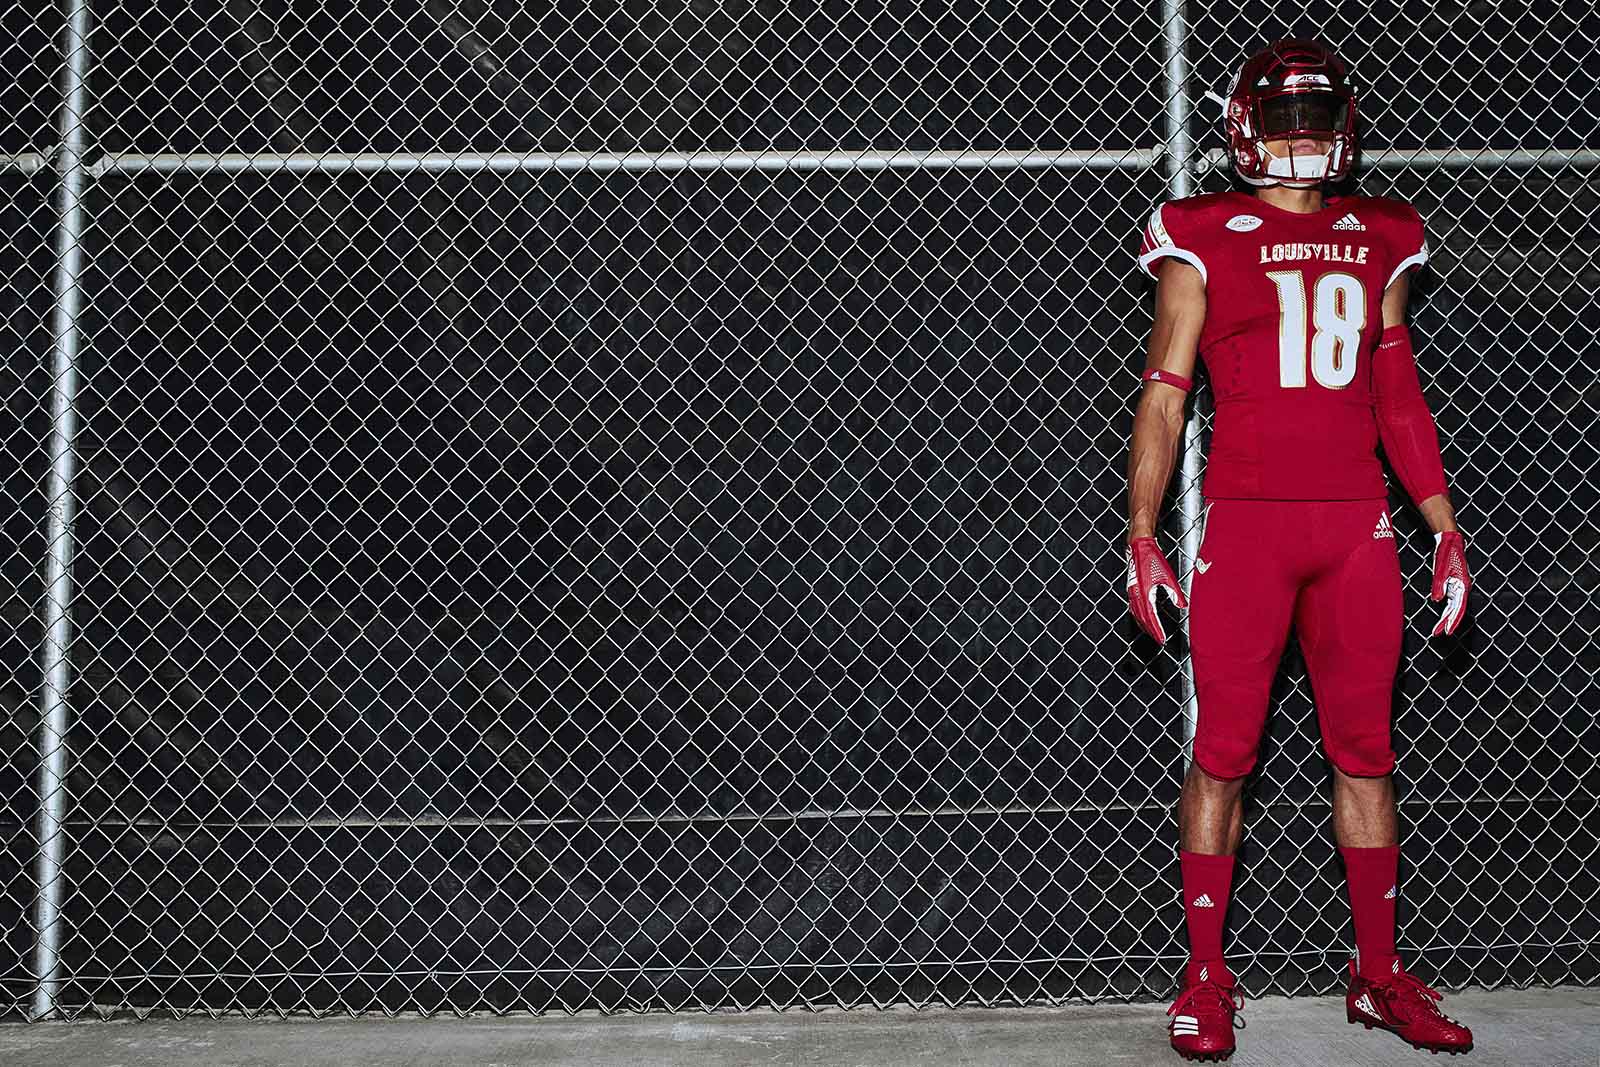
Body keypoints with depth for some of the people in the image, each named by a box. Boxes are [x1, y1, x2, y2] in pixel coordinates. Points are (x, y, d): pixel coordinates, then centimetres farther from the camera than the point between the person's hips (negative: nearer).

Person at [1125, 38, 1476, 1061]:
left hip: (1356, 522, 4)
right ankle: (1207, 978, 12)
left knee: (1366, 752, 8)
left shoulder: (1380, 241, 14)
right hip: (1245, 518, -3)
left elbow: (1399, 399, 18)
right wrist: (1142, 537, -4)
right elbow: (1164, 397, 3)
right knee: (1223, 754, 0)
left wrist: (1446, 529, 13)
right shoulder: (1205, 240, 4)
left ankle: (1381, 976, 20)